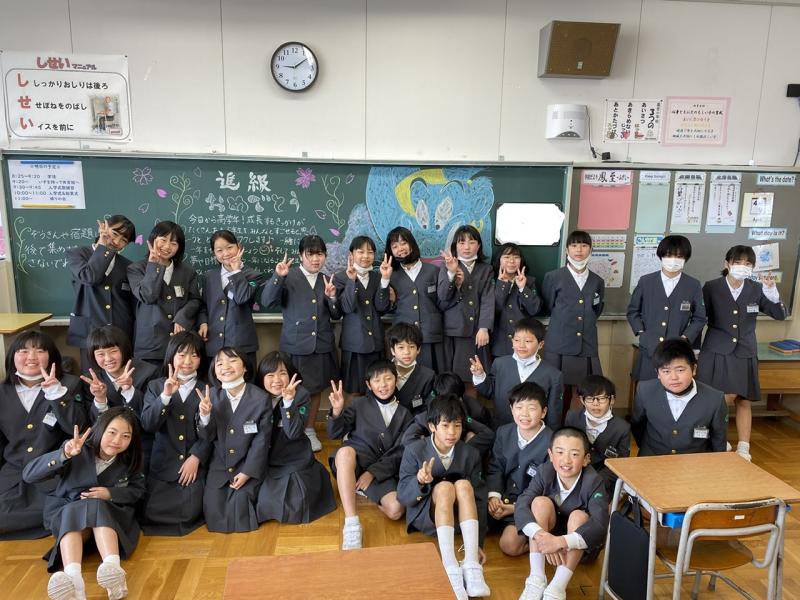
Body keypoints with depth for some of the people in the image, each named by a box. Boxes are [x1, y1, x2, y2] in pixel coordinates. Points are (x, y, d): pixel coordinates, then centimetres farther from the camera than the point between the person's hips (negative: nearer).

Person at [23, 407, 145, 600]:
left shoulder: (129, 460, -7)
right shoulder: (78, 450, -16)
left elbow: (138, 490, 3)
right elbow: (28, 475, -21)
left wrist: (110, 494, -16)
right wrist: (63, 454, -38)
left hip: (109, 512, 1)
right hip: (67, 512, 0)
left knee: (96, 507, -34)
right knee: (75, 512, -35)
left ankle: (114, 570, -57)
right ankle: (73, 579, -59)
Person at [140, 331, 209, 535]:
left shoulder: (207, 389, 2)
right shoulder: (155, 386, 6)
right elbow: (147, 424, -9)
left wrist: (196, 458, -14)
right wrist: (166, 396, -21)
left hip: (195, 465, -1)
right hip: (162, 465, 2)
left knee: (189, 514, -14)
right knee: (152, 514, -10)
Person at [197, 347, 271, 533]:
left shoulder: (261, 399, -14)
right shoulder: (211, 396, -4)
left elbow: (261, 440, -10)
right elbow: (207, 437, -3)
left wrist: (247, 472, -13)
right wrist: (205, 415, -22)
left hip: (249, 464, -3)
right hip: (219, 464, 3)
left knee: (240, 502, -16)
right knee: (213, 508, -8)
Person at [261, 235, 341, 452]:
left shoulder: (327, 281, 7)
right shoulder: (288, 278, -6)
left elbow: (336, 315, 7)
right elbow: (267, 301, -17)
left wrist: (332, 297, -12)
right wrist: (277, 277, -29)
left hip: (321, 345, 4)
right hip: (295, 345, -4)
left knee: (316, 388, 14)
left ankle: (310, 430, 31)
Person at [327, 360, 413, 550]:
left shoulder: (404, 414, 12)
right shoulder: (359, 404, 9)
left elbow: (399, 453, 3)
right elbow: (335, 434, 4)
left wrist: (372, 472, -11)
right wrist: (337, 411, -17)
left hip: (381, 470, 2)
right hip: (356, 459, -1)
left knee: (395, 510, -26)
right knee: (345, 451, -38)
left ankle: (364, 490, 6)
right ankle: (352, 525, -38)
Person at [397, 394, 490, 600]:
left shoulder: (470, 454, -5)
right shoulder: (414, 451, -11)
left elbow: (478, 497, -6)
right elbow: (402, 496, -10)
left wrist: (479, 543, -12)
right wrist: (420, 482, -33)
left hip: (458, 515, 2)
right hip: (425, 515, -2)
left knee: (463, 484, -29)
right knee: (444, 487, -32)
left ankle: (472, 566, -34)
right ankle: (450, 569, -41)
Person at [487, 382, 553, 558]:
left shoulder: (551, 443, -17)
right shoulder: (504, 432, 1)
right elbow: (495, 468, 5)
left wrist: (517, 508, -16)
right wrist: (494, 495, -12)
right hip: (504, 498, 5)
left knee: (510, 544, -22)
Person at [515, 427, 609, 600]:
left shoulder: (593, 482, -26)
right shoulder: (544, 472, -20)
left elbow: (600, 524, -37)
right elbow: (521, 506, -28)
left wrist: (561, 542, -49)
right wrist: (541, 535, -46)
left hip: (579, 543, -2)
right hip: (549, 532, 2)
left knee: (579, 516, -32)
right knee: (540, 502, -27)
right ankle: (537, 579, -25)